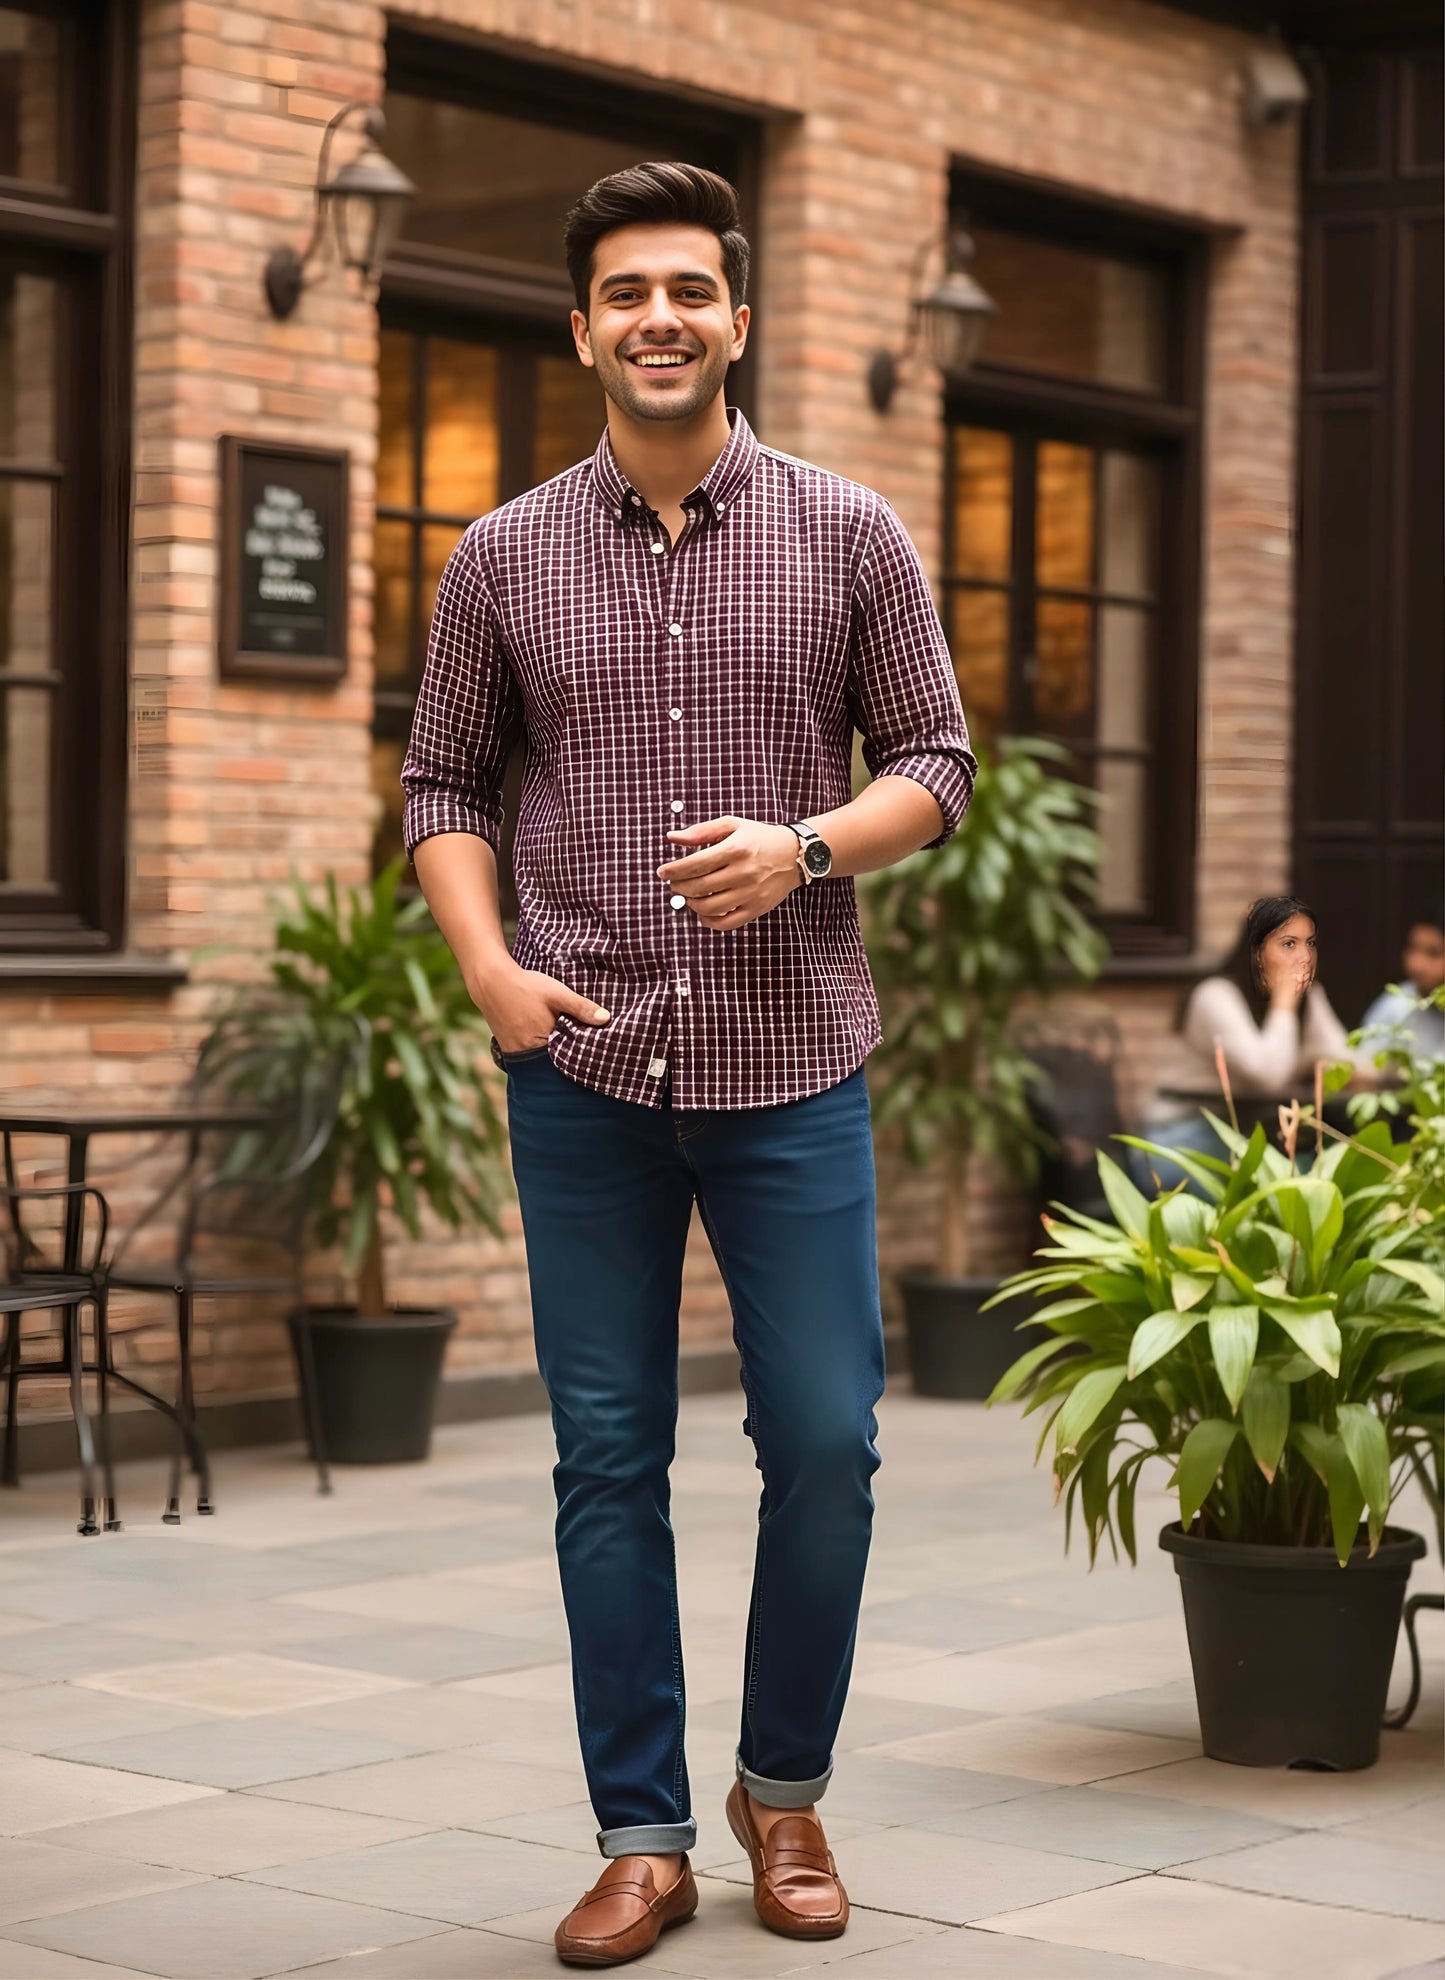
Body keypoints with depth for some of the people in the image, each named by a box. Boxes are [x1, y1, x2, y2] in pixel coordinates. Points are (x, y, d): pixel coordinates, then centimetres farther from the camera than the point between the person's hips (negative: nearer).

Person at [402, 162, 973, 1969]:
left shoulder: (851, 538, 3)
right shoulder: (505, 559, 5)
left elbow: (934, 762, 6)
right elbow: (441, 783, 11)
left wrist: (807, 844, -13)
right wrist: (489, 969, -5)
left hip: (793, 1068, 0)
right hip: (584, 1074, 1)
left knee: (825, 1440, 1)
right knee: (608, 1458, 4)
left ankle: (783, 1788, 23)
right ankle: (643, 1834, 16)